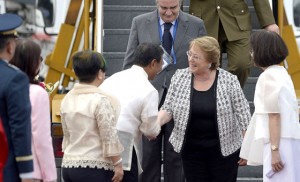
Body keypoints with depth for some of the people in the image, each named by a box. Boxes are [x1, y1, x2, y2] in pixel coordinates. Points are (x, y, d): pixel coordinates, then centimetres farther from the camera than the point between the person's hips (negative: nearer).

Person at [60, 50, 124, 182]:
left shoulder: (67, 99, 8)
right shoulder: (100, 100, -14)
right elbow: (109, 137, -13)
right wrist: (118, 164, -6)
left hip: (69, 165, 7)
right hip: (94, 167, -7)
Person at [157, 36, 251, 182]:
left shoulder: (229, 81, -8)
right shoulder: (179, 78, -1)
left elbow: (242, 115, -4)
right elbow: (168, 108, 1)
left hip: (224, 150, -2)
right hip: (191, 151, 2)